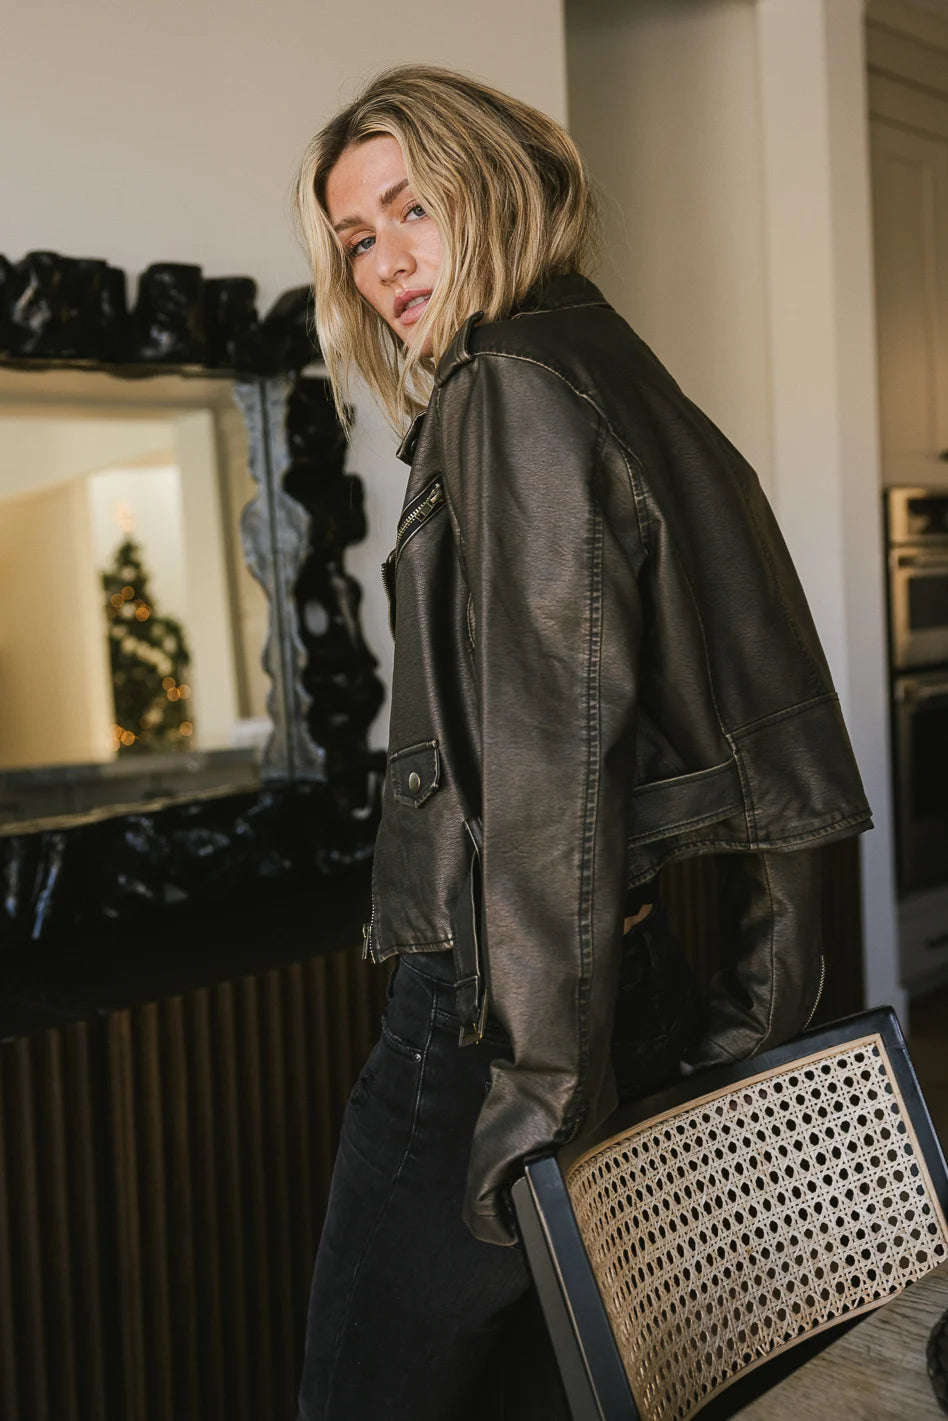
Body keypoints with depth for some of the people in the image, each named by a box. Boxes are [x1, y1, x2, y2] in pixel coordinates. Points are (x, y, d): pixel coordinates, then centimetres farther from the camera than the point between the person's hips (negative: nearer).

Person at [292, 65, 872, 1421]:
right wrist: (760, 1015, 18)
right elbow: (767, 738, 14)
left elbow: (552, 750, -20)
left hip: (493, 1005, -9)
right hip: (642, 982, 9)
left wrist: (544, 1070, -18)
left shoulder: (507, 391, -12)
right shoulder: (627, 383, 14)